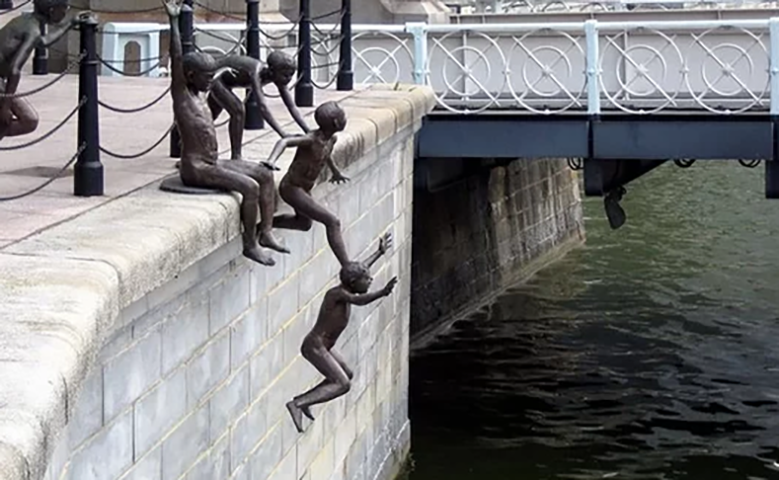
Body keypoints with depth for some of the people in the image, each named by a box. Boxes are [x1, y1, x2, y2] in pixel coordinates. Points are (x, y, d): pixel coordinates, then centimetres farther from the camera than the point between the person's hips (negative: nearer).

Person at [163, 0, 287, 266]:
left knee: (265, 175, 3)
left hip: (213, 163, 10)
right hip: (195, 168, -10)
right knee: (250, 187, -24)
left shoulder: (196, 95, 12)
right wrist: (173, 21, -25)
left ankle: (265, 232, 2)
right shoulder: (181, 95, -11)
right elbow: (177, 60, -21)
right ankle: (250, 245, -14)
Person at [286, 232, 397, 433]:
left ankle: (303, 399, 20)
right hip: (315, 346, -10)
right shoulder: (337, 293, -20)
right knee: (342, 384, -17)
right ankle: (298, 404, -23)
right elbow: (359, 300, -40)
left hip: (323, 346, 10)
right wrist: (382, 293, -54)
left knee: (347, 375, 23)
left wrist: (380, 252, 34)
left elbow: (360, 268, 23)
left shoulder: (345, 291, 6)